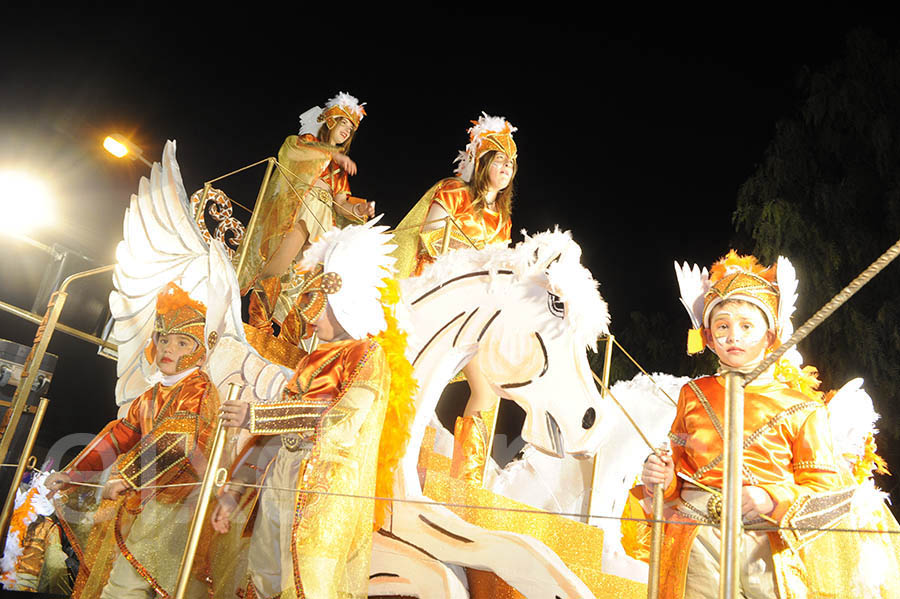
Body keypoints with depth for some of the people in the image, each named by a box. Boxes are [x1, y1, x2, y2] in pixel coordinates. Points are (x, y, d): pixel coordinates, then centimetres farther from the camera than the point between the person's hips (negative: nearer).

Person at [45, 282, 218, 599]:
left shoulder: (199, 389, -11)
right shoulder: (153, 394, 17)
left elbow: (175, 438, -24)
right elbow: (121, 433, 19)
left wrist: (126, 477, -25)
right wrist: (72, 473, 17)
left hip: (178, 498, -9)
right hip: (145, 494, 9)